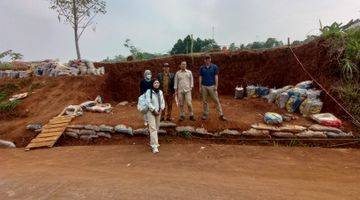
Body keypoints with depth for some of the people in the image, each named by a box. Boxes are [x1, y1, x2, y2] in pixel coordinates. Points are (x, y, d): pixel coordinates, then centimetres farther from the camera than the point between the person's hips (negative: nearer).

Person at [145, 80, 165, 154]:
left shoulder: (160, 92, 6)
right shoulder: (149, 91, -9)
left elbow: (162, 102, 7)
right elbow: (148, 102, -14)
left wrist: (160, 110, -6)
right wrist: (154, 110, -16)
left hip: (158, 112, 6)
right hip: (151, 112, -5)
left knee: (157, 128, 14)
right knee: (153, 128, -11)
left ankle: (153, 142, 33)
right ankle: (154, 146, -11)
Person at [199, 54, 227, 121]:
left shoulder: (214, 67, 0)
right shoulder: (202, 68, 4)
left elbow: (216, 77, -1)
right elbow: (200, 78, 6)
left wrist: (216, 86, -8)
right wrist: (200, 87, 1)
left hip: (212, 86, -2)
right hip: (204, 86, 2)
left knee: (216, 100, -1)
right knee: (204, 101, 9)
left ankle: (221, 115, 3)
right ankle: (205, 114, 20)